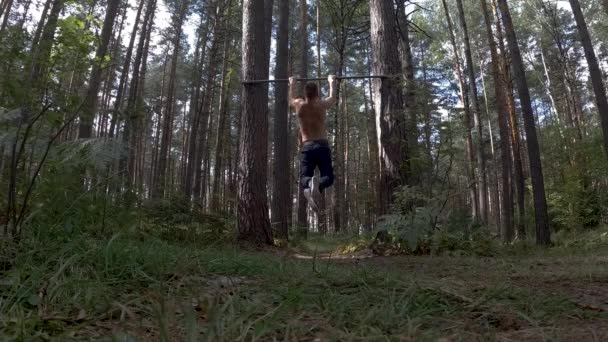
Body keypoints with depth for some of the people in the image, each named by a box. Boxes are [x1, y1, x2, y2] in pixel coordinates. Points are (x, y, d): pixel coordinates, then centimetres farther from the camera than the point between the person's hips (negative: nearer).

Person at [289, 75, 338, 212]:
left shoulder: (299, 105, 4)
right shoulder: (323, 105, 1)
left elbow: (291, 98, 28)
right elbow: (333, 97, 24)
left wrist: (292, 83, 45)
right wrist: (332, 82, 40)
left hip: (306, 147, 1)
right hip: (322, 146, -1)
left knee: (304, 178, 3)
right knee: (328, 177, 3)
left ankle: (309, 184, -38)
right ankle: (318, 185, -36)